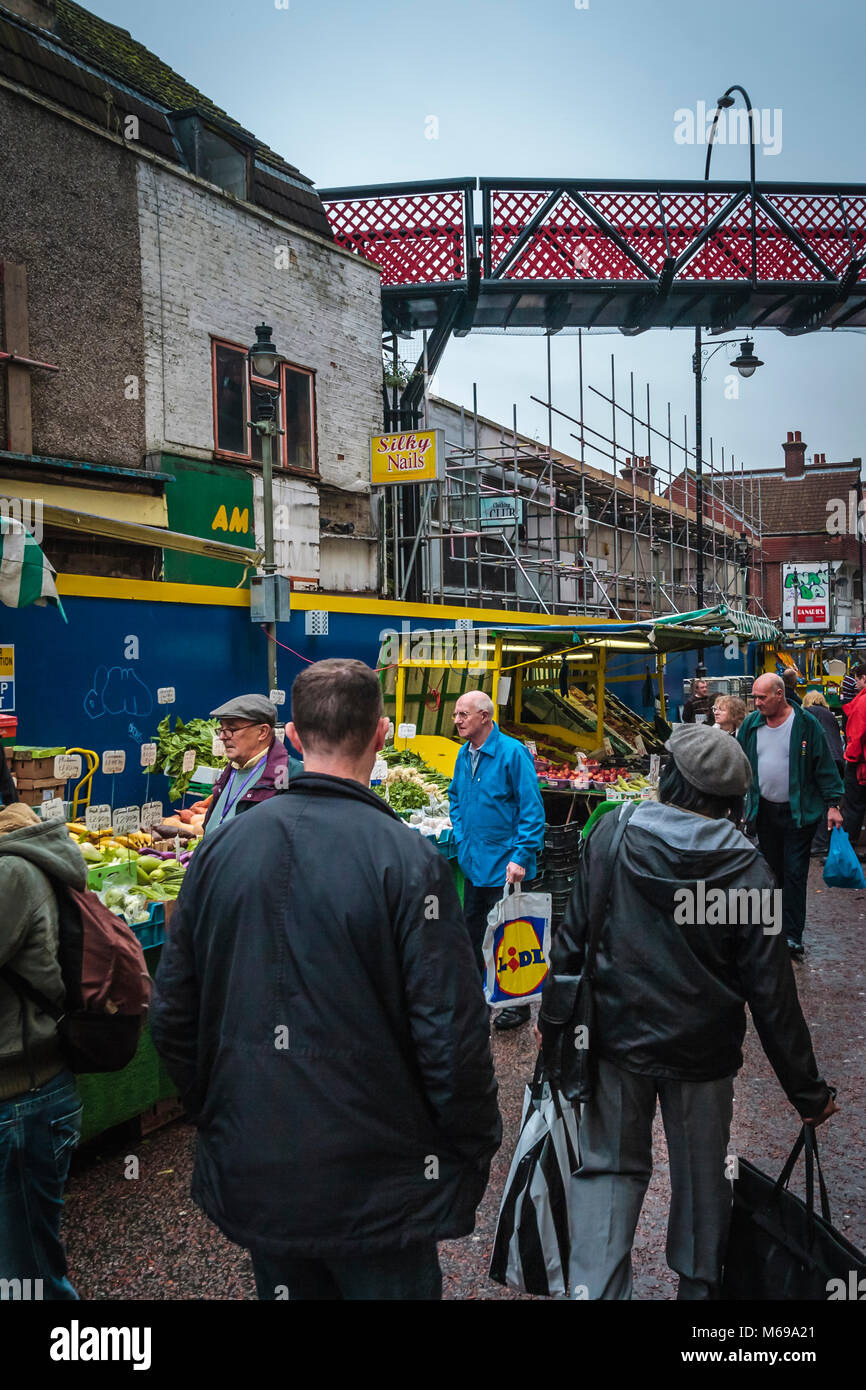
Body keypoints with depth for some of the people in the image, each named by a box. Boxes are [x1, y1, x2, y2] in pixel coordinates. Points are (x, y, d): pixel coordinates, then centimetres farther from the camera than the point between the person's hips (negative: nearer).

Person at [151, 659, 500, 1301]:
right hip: (375, 1186, -4)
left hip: (252, 1176, 5)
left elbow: (173, 1018, 3)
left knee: (287, 1282, 25)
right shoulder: (408, 860, -20)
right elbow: (453, 1035, -19)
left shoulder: (221, 848, -5)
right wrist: (476, 1150, -2)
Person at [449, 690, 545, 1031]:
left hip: (503, 865, -7)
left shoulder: (513, 753, -19)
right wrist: (461, 837, 11)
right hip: (473, 862, 7)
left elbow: (532, 810, -18)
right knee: (473, 930, 20)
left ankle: (518, 1003, 22)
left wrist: (521, 857, -21)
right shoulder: (464, 754, 5)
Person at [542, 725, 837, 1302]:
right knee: (701, 1175, 20)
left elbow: (574, 936, -5)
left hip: (618, 1038, 0)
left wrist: (553, 1014, 9)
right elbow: (771, 992, -12)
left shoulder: (611, 836, -12)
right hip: (704, 1053, 0)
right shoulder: (746, 867, -15)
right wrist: (807, 1091, -1)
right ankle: (699, 1285, 39)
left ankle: (595, 1287, 12)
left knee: (608, 1166, 15)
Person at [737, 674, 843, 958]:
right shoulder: (751, 724, 1)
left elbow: (824, 765, -7)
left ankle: (793, 935, 3)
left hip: (799, 812, -4)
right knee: (772, 870, 14)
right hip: (764, 811, 4)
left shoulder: (805, 723, -11)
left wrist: (832, 804, -8)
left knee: (794, 873, -3)